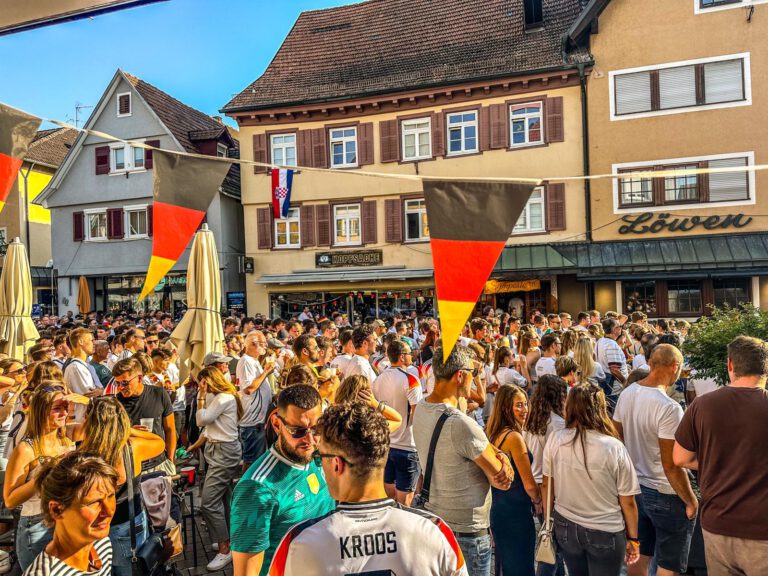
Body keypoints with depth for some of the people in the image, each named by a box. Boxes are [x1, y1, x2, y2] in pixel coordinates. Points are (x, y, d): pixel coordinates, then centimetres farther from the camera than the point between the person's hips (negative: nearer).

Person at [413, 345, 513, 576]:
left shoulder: (421, 408, -5)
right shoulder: (462, 424, -31)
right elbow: (502, 481, -20)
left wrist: (499, 454, -15)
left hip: (433, 518, 8)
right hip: (467, 531, -8)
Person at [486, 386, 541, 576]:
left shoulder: (493, 434, 4)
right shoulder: (514, 437, -21)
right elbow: (529, 485, -18)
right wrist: (538, 501, 3)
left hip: (498, 509, 8)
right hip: (516, 513, -8)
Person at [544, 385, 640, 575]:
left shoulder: (555, 440, -12)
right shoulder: (614, 447, -20)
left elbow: (547, 486, 0)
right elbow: (628, 501, -10)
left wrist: (549, 518, 16)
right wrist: (632, 538, 5)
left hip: (565, 526, 3)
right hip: (606, 532, -2)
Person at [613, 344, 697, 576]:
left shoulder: (626, 394, -3)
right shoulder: (669, 408, -25)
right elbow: (671, 466, -22)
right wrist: (691, 501, -9)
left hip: (635, 487, 7)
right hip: (666, 495, -7)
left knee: (638, 557, 20)